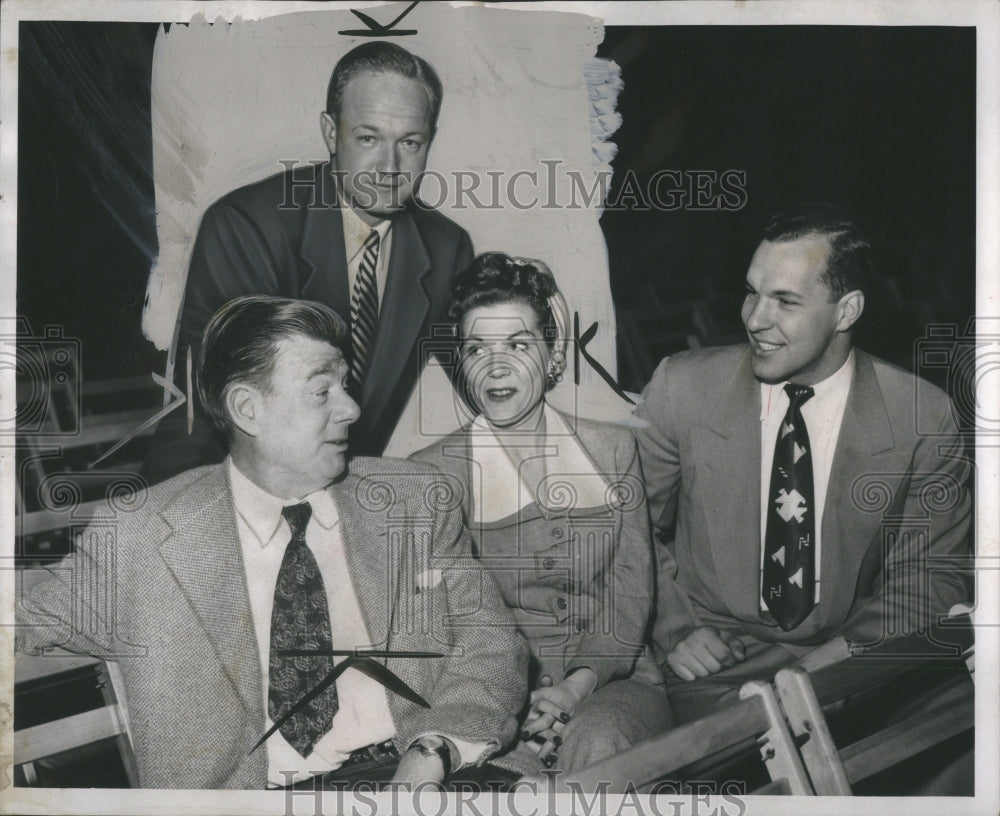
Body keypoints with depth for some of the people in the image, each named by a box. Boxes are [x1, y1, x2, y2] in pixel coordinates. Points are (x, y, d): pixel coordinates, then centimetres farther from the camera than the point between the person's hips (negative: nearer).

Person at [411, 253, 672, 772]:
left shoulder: (612, 450, 8)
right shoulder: (433, 471, 2)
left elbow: (632, 592, 4)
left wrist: (580, 682, -14)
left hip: (610, 682, 2)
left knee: (596, 744, -30)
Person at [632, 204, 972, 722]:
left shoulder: (923, 419, -6)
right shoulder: (680, 388, -5)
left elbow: (931, 576, 1)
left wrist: (848, 650, -14)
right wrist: (673, 628, -8)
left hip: (849, 666, 1)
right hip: (711, 662, 0)